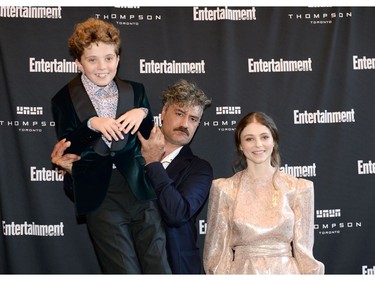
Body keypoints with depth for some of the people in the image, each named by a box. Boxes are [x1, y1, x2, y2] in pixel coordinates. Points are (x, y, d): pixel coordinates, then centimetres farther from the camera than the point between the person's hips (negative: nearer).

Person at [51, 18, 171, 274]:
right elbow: (67, 150, -6)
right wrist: (91, 124, -23)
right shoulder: (65, 100, 2)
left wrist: (143, 113, -12)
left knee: (159, 266, 0)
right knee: (124, 270, 4)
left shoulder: (135, 91, 8)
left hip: (141, 191, 2)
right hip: (100, 197, -2)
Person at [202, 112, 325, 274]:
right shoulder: (223, 189, -5)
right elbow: (218, 250, -1)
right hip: (242, 272, 0)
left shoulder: (300, 188, -3)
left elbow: (303, 249, -1)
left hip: (285, 272, 1)